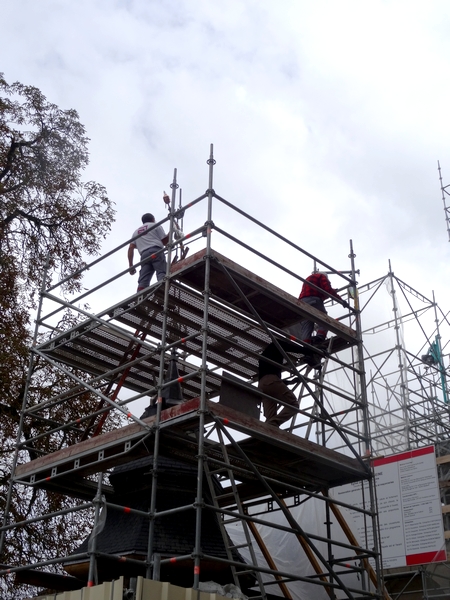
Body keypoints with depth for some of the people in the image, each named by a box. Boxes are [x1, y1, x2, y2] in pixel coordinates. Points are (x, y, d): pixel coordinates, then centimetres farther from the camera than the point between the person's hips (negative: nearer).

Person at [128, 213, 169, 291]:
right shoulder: (155, 226, 18)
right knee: (162, 273, -18)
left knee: (143, 281, -6)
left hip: (144, 255, 4)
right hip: (156, 251, -4)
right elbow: (165, 242, 10)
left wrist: (131, 266, 13)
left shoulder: (136, 231, 31)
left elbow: (130, 248, 18)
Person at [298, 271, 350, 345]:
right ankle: (320, 336, -30)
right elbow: (328, 290, -1)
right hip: (314, 300, -6)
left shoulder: (308, 279, 39)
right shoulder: (322, 276, 16)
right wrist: (341, 300, -4)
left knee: (306, 326, -5)